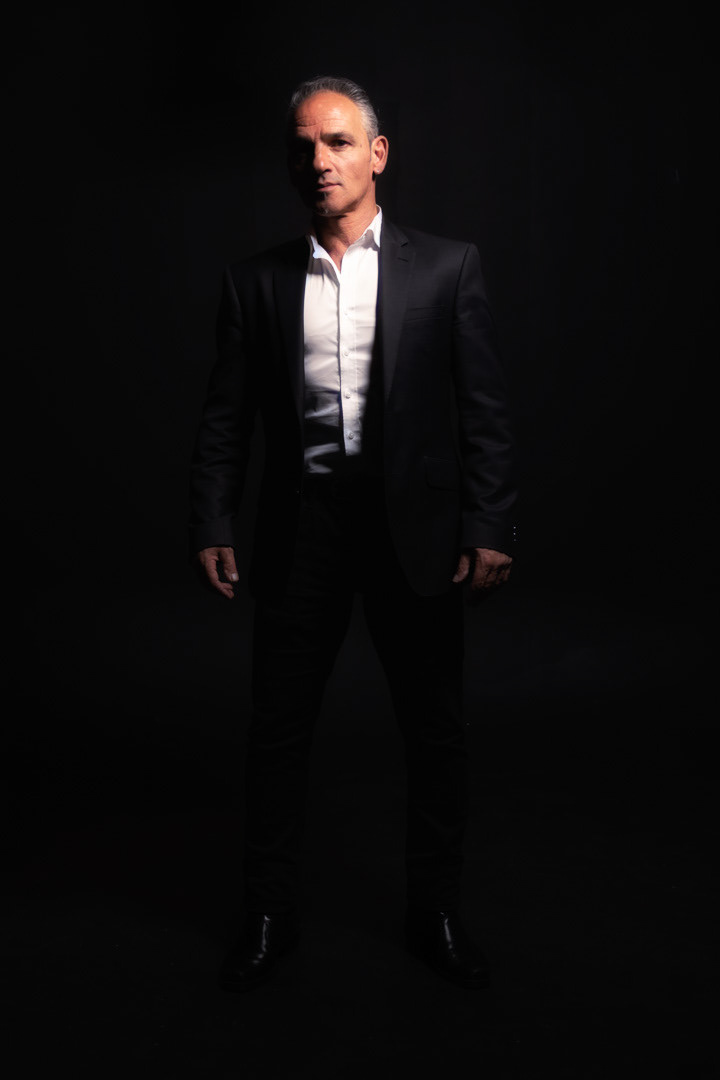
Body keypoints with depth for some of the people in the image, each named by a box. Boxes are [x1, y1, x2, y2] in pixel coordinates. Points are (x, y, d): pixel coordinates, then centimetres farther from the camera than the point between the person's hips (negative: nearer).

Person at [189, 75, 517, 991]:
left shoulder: (446, 268, 3)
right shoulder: (257, 282, 8)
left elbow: (485, 409, -1)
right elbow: (225, 417, 7)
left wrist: (487, 530, -8)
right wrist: (212, 526, -3)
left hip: (415, 524, -1)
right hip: (301, 523, 1)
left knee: (435, 731, 8)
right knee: (277, 729, 7)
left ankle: (434, 914, 27)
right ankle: (269, 916, 25)